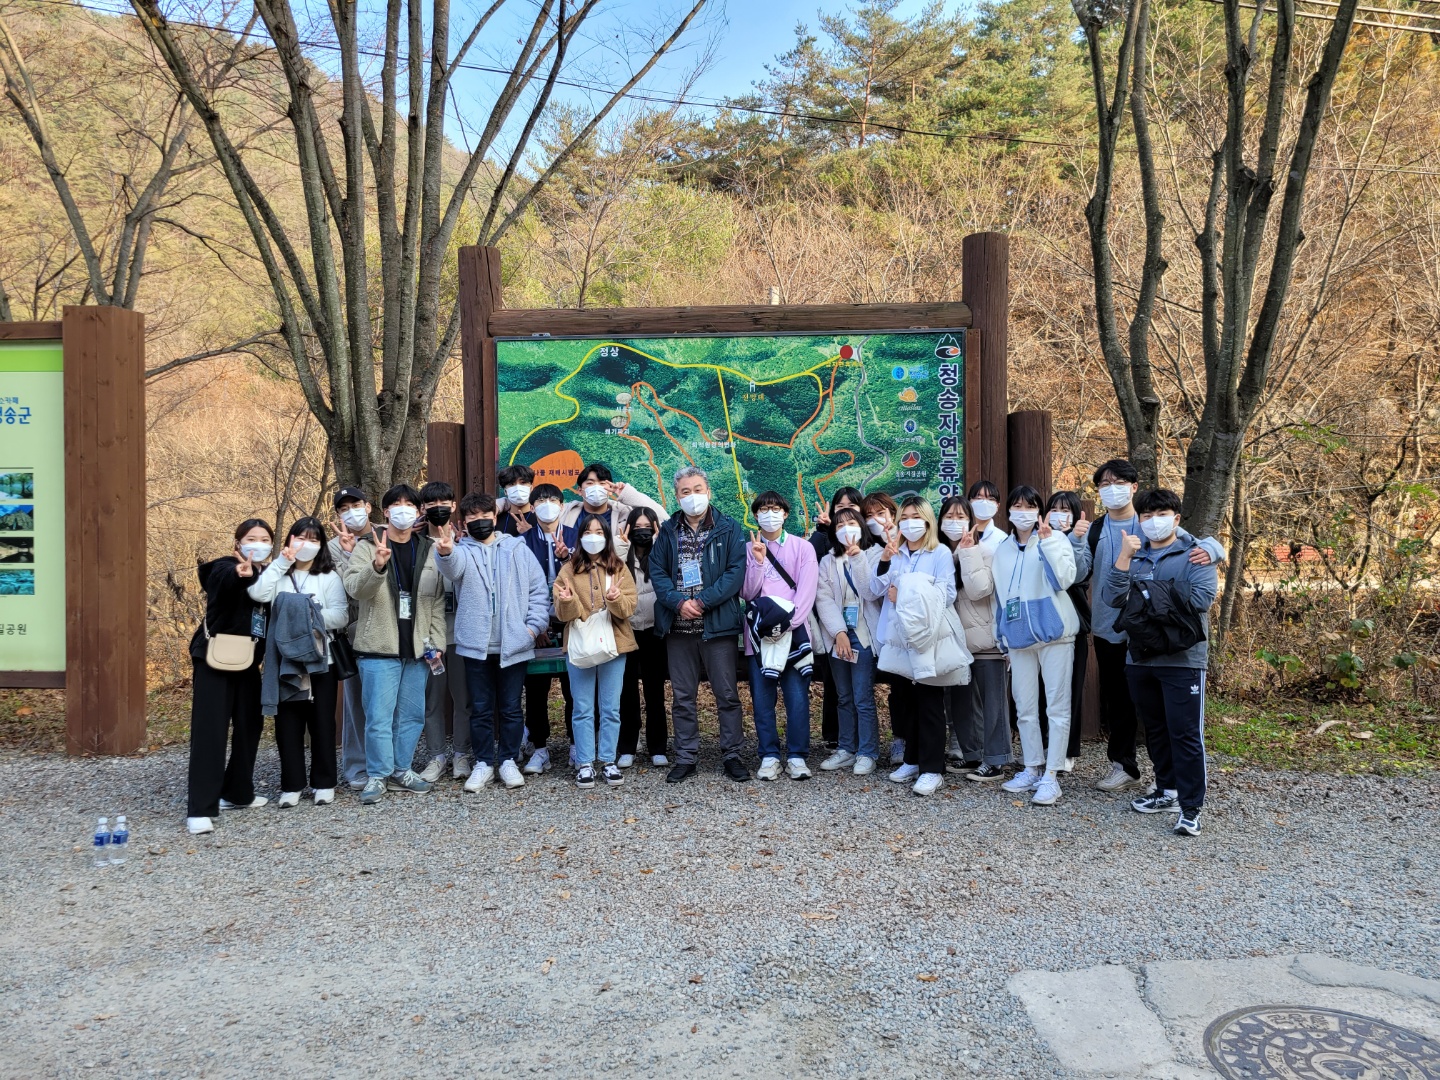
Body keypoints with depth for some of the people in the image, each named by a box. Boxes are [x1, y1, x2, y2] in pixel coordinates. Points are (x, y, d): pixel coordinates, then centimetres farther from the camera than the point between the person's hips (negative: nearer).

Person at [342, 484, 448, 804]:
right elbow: (355, 588, -16)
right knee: (379, 716, -2)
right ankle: (378, 776, 10)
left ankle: (401, 771, 23)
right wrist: (377, 566, -35)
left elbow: (438, 600, 9)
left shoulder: (429, 550, 8)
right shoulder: (367, 547, -1)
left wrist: (437, 642, 3)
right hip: (380, 647, -3)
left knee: (412, 714, 10)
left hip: (417, 648, 3)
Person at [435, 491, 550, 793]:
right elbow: (453, 566, -23)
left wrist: (534, 624, -3)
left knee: (511, 708, 9)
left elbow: (538, 590, 8)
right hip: (476, 645, 0)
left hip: (514, 644, 1)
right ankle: (483, 763, 20)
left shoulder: (517, 549, 8)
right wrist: (446, 553, -46)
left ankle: (508, 761, 22)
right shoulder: (463, 550, 3)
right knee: (480, 709, 8)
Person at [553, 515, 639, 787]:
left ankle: (608, 761, 15)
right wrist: (567, 601, -25)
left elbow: (629, 607, -5)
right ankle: (584, 764, 9)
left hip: (614, 644, 1)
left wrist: (617, 599, -25)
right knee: (583, 709, 3)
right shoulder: (569, 569, 4)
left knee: (610, 708, 6)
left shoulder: (619, 568, 6)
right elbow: (562, 613, -3)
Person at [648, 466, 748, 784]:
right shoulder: (668, 531, 10)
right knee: (682, 696, 10)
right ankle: (685, 758, 20)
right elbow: (657, 572, 3)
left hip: (718, 624, -3)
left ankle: (732, 755, 16)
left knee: (727, 694, 3)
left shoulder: (729, 529, 1)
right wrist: (678, 601, -14)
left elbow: (736, 571, -8)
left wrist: (702, 601, -16)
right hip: (678, 627, 3)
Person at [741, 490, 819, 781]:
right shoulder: (748, 549, 9)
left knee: (797, 696, -4)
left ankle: (797, 756, 7)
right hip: (759, 633, 2)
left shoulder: (802, 547, 5)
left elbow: (806, 592, -4)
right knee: (762, 697, 2)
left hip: (793, 632, -1)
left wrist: (789, 622, -15)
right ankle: (769, 756, 11)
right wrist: (758, 561, -11)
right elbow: (747, 594, 1)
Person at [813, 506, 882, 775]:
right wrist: (838, 633, -13)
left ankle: (867, 753, 6)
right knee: (844, 698, 12)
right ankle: (846, 750, 20)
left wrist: (858, 558, -19)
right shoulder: (827, 561, 9)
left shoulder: (874, 555, 0)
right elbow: (823, 599, -2)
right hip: (837, 637, 4)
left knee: (863, 698, -5)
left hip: (864, 635, -4)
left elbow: (872, 592, -15)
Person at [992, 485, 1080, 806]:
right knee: (1025, 707, 10)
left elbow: (1065, 578, -15)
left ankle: (1050, 776, 2)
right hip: (1018, 636, 5)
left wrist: (1047, 543, -19)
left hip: (1053, 634, -4)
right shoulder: (1001, 549, 12)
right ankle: (1032, 769, 21)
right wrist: (1002, 635, 16)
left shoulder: (1055, 538, 0)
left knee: (1057, 706, -2)